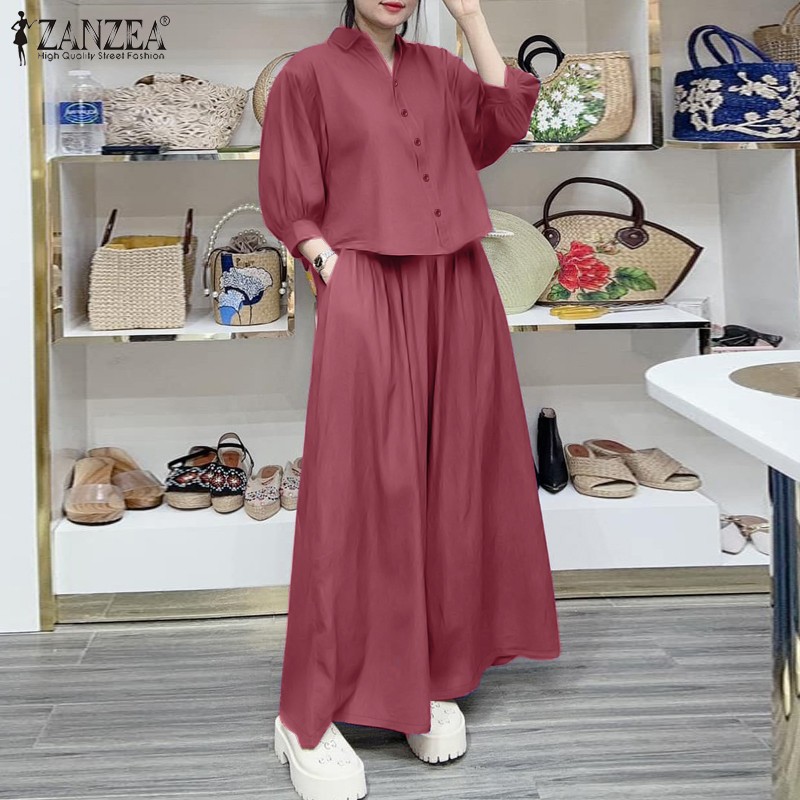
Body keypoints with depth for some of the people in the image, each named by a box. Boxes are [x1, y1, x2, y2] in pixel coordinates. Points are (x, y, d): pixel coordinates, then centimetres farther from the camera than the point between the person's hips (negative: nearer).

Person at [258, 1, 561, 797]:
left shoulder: (439, 68, 17)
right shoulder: (309, 74, 4)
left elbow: (503, 123, 2)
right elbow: (288, 200, 1)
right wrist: (332, 266, -10)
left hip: (458, 294, 5)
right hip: (366, 298, -5)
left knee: (452, 481, 6)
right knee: (361, 488, -8)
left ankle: (436, 676, 20)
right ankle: (309, 718, 0)